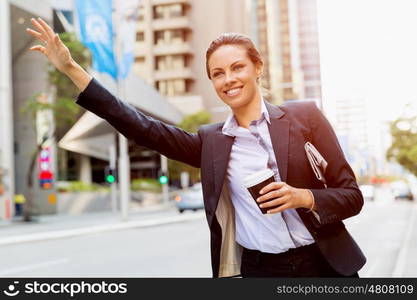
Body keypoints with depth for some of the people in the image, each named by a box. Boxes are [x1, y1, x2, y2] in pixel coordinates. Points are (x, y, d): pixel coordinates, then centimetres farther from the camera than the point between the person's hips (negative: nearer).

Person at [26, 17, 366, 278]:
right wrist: (72, 69, -1)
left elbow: (352, 196, 0)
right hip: (257, 269, 2)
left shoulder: (305, 117, -2)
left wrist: (303, 197, -21)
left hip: (321, 265, -1)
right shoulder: (211, 141, 4)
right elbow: (142, 128, 0)